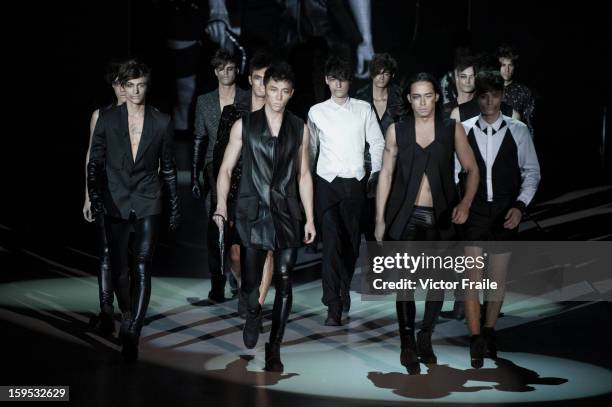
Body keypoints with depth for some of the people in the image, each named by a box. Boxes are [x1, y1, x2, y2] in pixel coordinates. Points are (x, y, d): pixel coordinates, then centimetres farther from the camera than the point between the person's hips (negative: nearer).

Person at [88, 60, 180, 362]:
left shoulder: (161, 122, 3)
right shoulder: (107, 119, 2)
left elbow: (168, 167, 10)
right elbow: (95, 162, 3)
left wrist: (175, 206, 10)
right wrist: (95, 198, -10)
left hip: (147, 203, -1)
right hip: (115, 203, 1)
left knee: (142, 268, -10)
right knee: (119, 268, 10)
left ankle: (132, 333, -10)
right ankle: (127, 313, 37)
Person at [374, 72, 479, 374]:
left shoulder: (452, 129, 2)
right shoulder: (396, 131, 2)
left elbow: (471, 169, 6)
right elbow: (386, 174, 5)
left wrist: (465, 203, -9)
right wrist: (380, 219, 3)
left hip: (441, 217, 1)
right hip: (406, 216, -1)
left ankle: (425, 339, 25)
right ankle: (407, 343, 6)